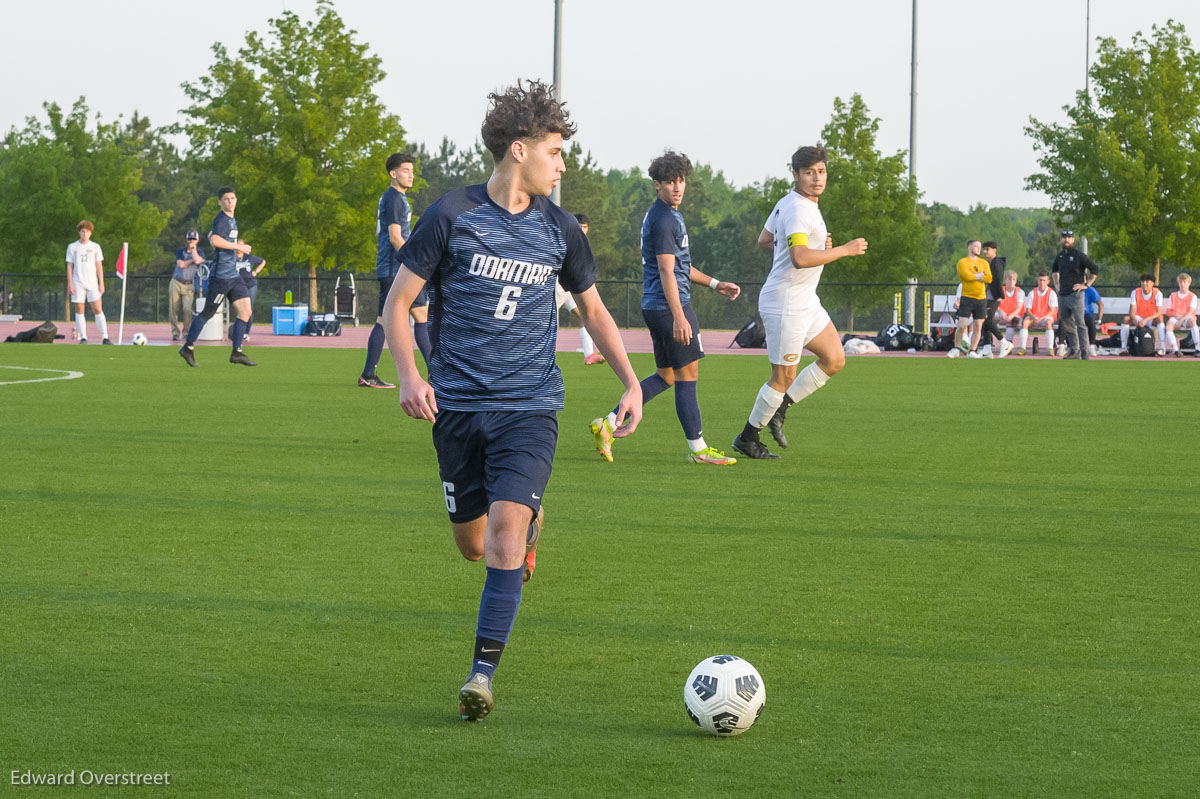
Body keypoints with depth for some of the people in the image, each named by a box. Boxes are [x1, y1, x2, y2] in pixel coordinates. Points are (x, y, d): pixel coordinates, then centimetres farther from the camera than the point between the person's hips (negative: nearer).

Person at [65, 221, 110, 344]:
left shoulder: (95, 247, 8)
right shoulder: (72, 247, 7)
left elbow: (99, 266, 9)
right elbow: (69, 266, 6)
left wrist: (101, 283, 2)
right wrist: (70, 284, -2)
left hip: (92, 283, 0)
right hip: (78, 283, 0)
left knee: (98, 310, -8)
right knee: (79, 310, -2)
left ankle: (105, 338, -9)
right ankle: (83, 338, 0)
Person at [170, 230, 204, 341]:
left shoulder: (199, 252, 4)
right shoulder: (180, 251, 9)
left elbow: (197, 260, -20)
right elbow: (181, 264, -9)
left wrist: (193, 248, -9)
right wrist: (193, 260, -9)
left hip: (189, 286, -2)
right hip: (176, 283, 2)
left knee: (188, 309, -18)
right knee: (173, 309, -2)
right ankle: (175, 332, 8)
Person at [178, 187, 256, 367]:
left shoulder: (231, 220, 17)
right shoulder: (221, 219, -12)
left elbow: (211, 235, 32)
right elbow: (214, 240, -29)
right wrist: (238, 247, -22)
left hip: (234, 275, 9)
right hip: (221, 276, -9)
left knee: (245, 312, 2)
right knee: (208, 313, -3)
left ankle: (236, 352, 4)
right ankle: (188, 348, 8)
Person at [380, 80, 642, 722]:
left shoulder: (559, 230, 4)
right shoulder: (452, 217, -5)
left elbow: (593, 310, 18)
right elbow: (398, 302, -1)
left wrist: (631, 383, 9)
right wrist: (408, 375, -16)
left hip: (529, 408, 0)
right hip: (458, 405, 0)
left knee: (506, 529, -18)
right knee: (472, 544, 9)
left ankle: (483, 673, -16)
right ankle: (530, 518, 45)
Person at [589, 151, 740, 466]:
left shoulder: (669, 215, 17)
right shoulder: (664, 220, -15)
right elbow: (666, 271, -21)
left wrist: (715, 284, 27)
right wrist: (679, 317, -26)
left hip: (655, 307, 10)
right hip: (669, 307, -10)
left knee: (666, 376, 15)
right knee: (687, 375, -3)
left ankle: (608, 423, 12)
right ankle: (698, 448, 3)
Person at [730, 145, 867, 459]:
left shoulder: (786, 203, 10)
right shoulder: (798, 209, -21)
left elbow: (764, 241, 21)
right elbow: (800, 259, -33)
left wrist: (816, 243, 17)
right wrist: (844, 250, -25)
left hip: (805, 302, 10)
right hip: (785, 304, -10)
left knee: (835, 359, 12)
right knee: (785, 377, -2)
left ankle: (778, 409, 20)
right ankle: (748, 437, 13)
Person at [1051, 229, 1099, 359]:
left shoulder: (1079, 256, -6)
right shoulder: (1060, 256, 14)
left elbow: (1095, 269, -7)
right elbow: (1054, 270, 34)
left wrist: (1086, 285, -9)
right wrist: (1056, 284, 21)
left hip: (1075, 294, -7)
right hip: (1062, 295, 7)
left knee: (1080, 324, -12)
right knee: (1067, 324, 11)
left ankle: (1085, 352, -16)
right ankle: (1074, 351, 18)